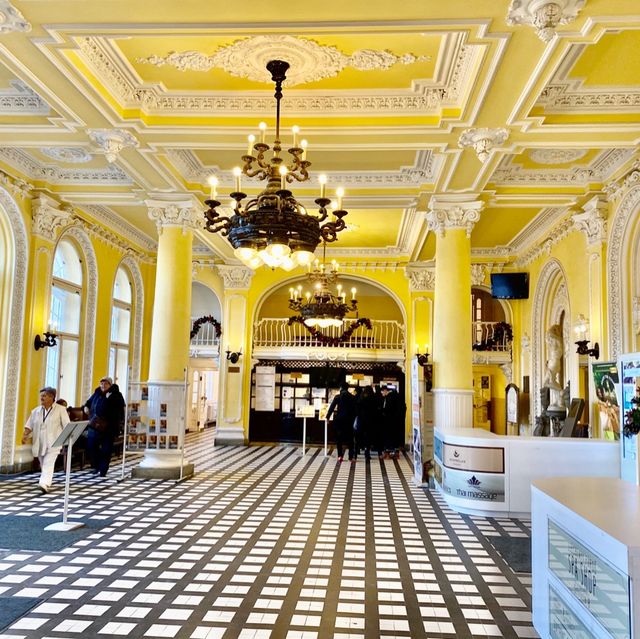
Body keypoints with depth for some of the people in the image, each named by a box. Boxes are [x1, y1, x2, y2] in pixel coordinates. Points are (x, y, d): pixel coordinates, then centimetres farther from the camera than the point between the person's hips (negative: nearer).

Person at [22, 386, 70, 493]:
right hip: (39, 443, 5)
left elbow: (66, 426, -4)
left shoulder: (60, 410, -2)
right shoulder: (36, 411, 11)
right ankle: (47, 484, 29)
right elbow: (29, 425, 9)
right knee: (43, 464, 13)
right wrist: (25, 435, -7)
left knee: (48, 463, -16)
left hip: (53, 442, -5)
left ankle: (44, 484, -25)